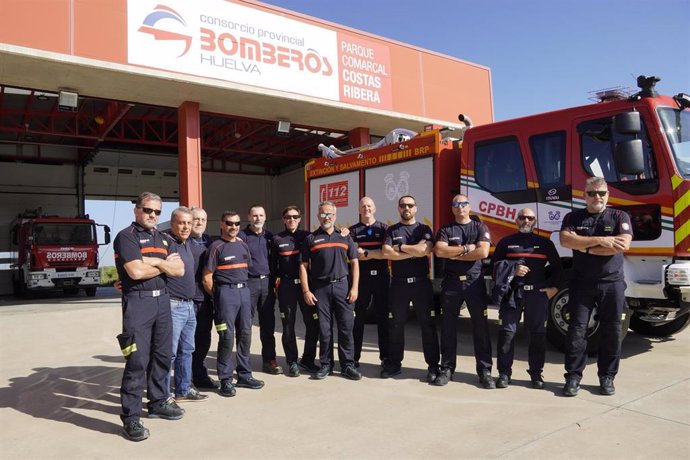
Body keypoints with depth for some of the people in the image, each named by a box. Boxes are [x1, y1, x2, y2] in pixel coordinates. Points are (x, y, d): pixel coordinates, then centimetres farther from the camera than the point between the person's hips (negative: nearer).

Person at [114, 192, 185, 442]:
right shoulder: (126, 236, -4)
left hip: (162, 300, 7)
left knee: (162, 355, 14)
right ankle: (130, 417, 1)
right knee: (138, 360, -8)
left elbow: (179, 269, 7)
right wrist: (164, 264, -2)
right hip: (138, 301, -7)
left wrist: (153, 261, -8)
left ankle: (158, 402, 30)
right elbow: (136, 271, -17)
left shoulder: (162, 239, 17)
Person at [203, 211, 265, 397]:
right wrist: (217, 296, 0)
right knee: (227, 336, -3)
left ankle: (244, 375, 21)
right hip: (226, 292, -6)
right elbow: (207, 278, -8)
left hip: (244, 291, 6)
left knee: (245, 334, 9)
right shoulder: (216, 247, -7)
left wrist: (243, 287, 15)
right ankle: (225, 380, 7)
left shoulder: (243, 245, 12)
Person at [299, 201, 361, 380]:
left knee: (346, 327, 1)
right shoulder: (310, 239, 6)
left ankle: (348, 365, 12)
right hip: (320, 288, -1)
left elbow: (354, 262, 10)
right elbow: (303, 266, 4)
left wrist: (354, 287, 1)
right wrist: (306, 291, -4)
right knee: (324, 329, 5)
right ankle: (326, 365, 18)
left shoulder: (344, 236, 10)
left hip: (342, 285, 1)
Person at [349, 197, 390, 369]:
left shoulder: (383, 228, 8)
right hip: (361, 277, 0)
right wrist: (376, 253, -10)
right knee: (359, 317, 4)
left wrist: (365, 252, -9)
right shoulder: (354, 230, 8)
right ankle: (354, 356, 12)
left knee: (382, 316, 5)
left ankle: (385, 356, 14)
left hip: (381, 277, 0)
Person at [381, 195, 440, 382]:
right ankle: (394, 364, 19)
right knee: (395, 325, 8)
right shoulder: (391, 230, 8)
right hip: (398, 283, 1)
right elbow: (386, 253, -10)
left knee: (428, 324, 1)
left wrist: (400, 247, -8)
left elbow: (424, 250, -15)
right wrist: (414, 251, -12)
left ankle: (433, 366, 10)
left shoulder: (424, 229, 5)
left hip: (421, 282, -1)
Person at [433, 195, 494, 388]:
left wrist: (454, 255, -7)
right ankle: (447, 369, 13)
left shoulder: (480, 227, 6)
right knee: (448, 327, 5)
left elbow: (483, 252, -10)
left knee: (481, 326, 0)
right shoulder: (445, 229, 8)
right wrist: (466, 249, -9)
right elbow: (439, 250, -10)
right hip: (451, 282, 1)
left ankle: (485, 370, 8)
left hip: (475, 282, -1)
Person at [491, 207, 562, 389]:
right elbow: (495, 264, 8)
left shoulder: (545, 243, 13)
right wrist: (513, 270, -7)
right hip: (512, 293, -1)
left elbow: (556, 266, 17)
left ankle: (536, 373, 17)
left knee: (538, 333, 5)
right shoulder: (506, 242, 11)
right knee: (507, 332, -4)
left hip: (538, 293, 1)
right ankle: (504, 372, 4)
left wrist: (554, 287, 7)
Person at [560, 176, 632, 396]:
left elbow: (623, 244, -12)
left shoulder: (619, 217, 4)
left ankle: (607, 377, 18)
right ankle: (573, 376, 6)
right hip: (582, 283, 0)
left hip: (612, 283, 0)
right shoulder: (573, 217, 7)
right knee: (577, 330, -1)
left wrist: (586, 247, -11)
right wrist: (601, 240, -15)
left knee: (611, 331, 6)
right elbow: (565, 240, -11)